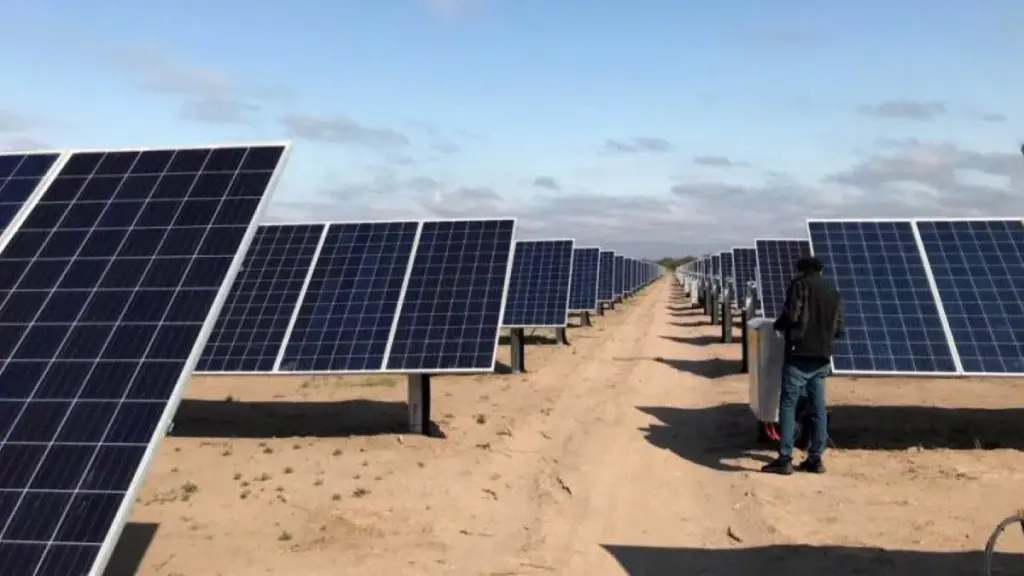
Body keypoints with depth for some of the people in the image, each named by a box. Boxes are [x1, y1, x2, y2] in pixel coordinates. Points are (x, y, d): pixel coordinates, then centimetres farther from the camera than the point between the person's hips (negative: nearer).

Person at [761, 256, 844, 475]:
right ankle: (816, 458, 12)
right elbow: (839, 330, 16)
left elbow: (791, 315, -14)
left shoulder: (800, 285, -1)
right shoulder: (834, 294, 17)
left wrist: (778, 325, 5)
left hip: (799, 355, -6)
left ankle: (784, 459, -7)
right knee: (818, 408, 9)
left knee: (788, 405, -5)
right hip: (822, 358, 6)